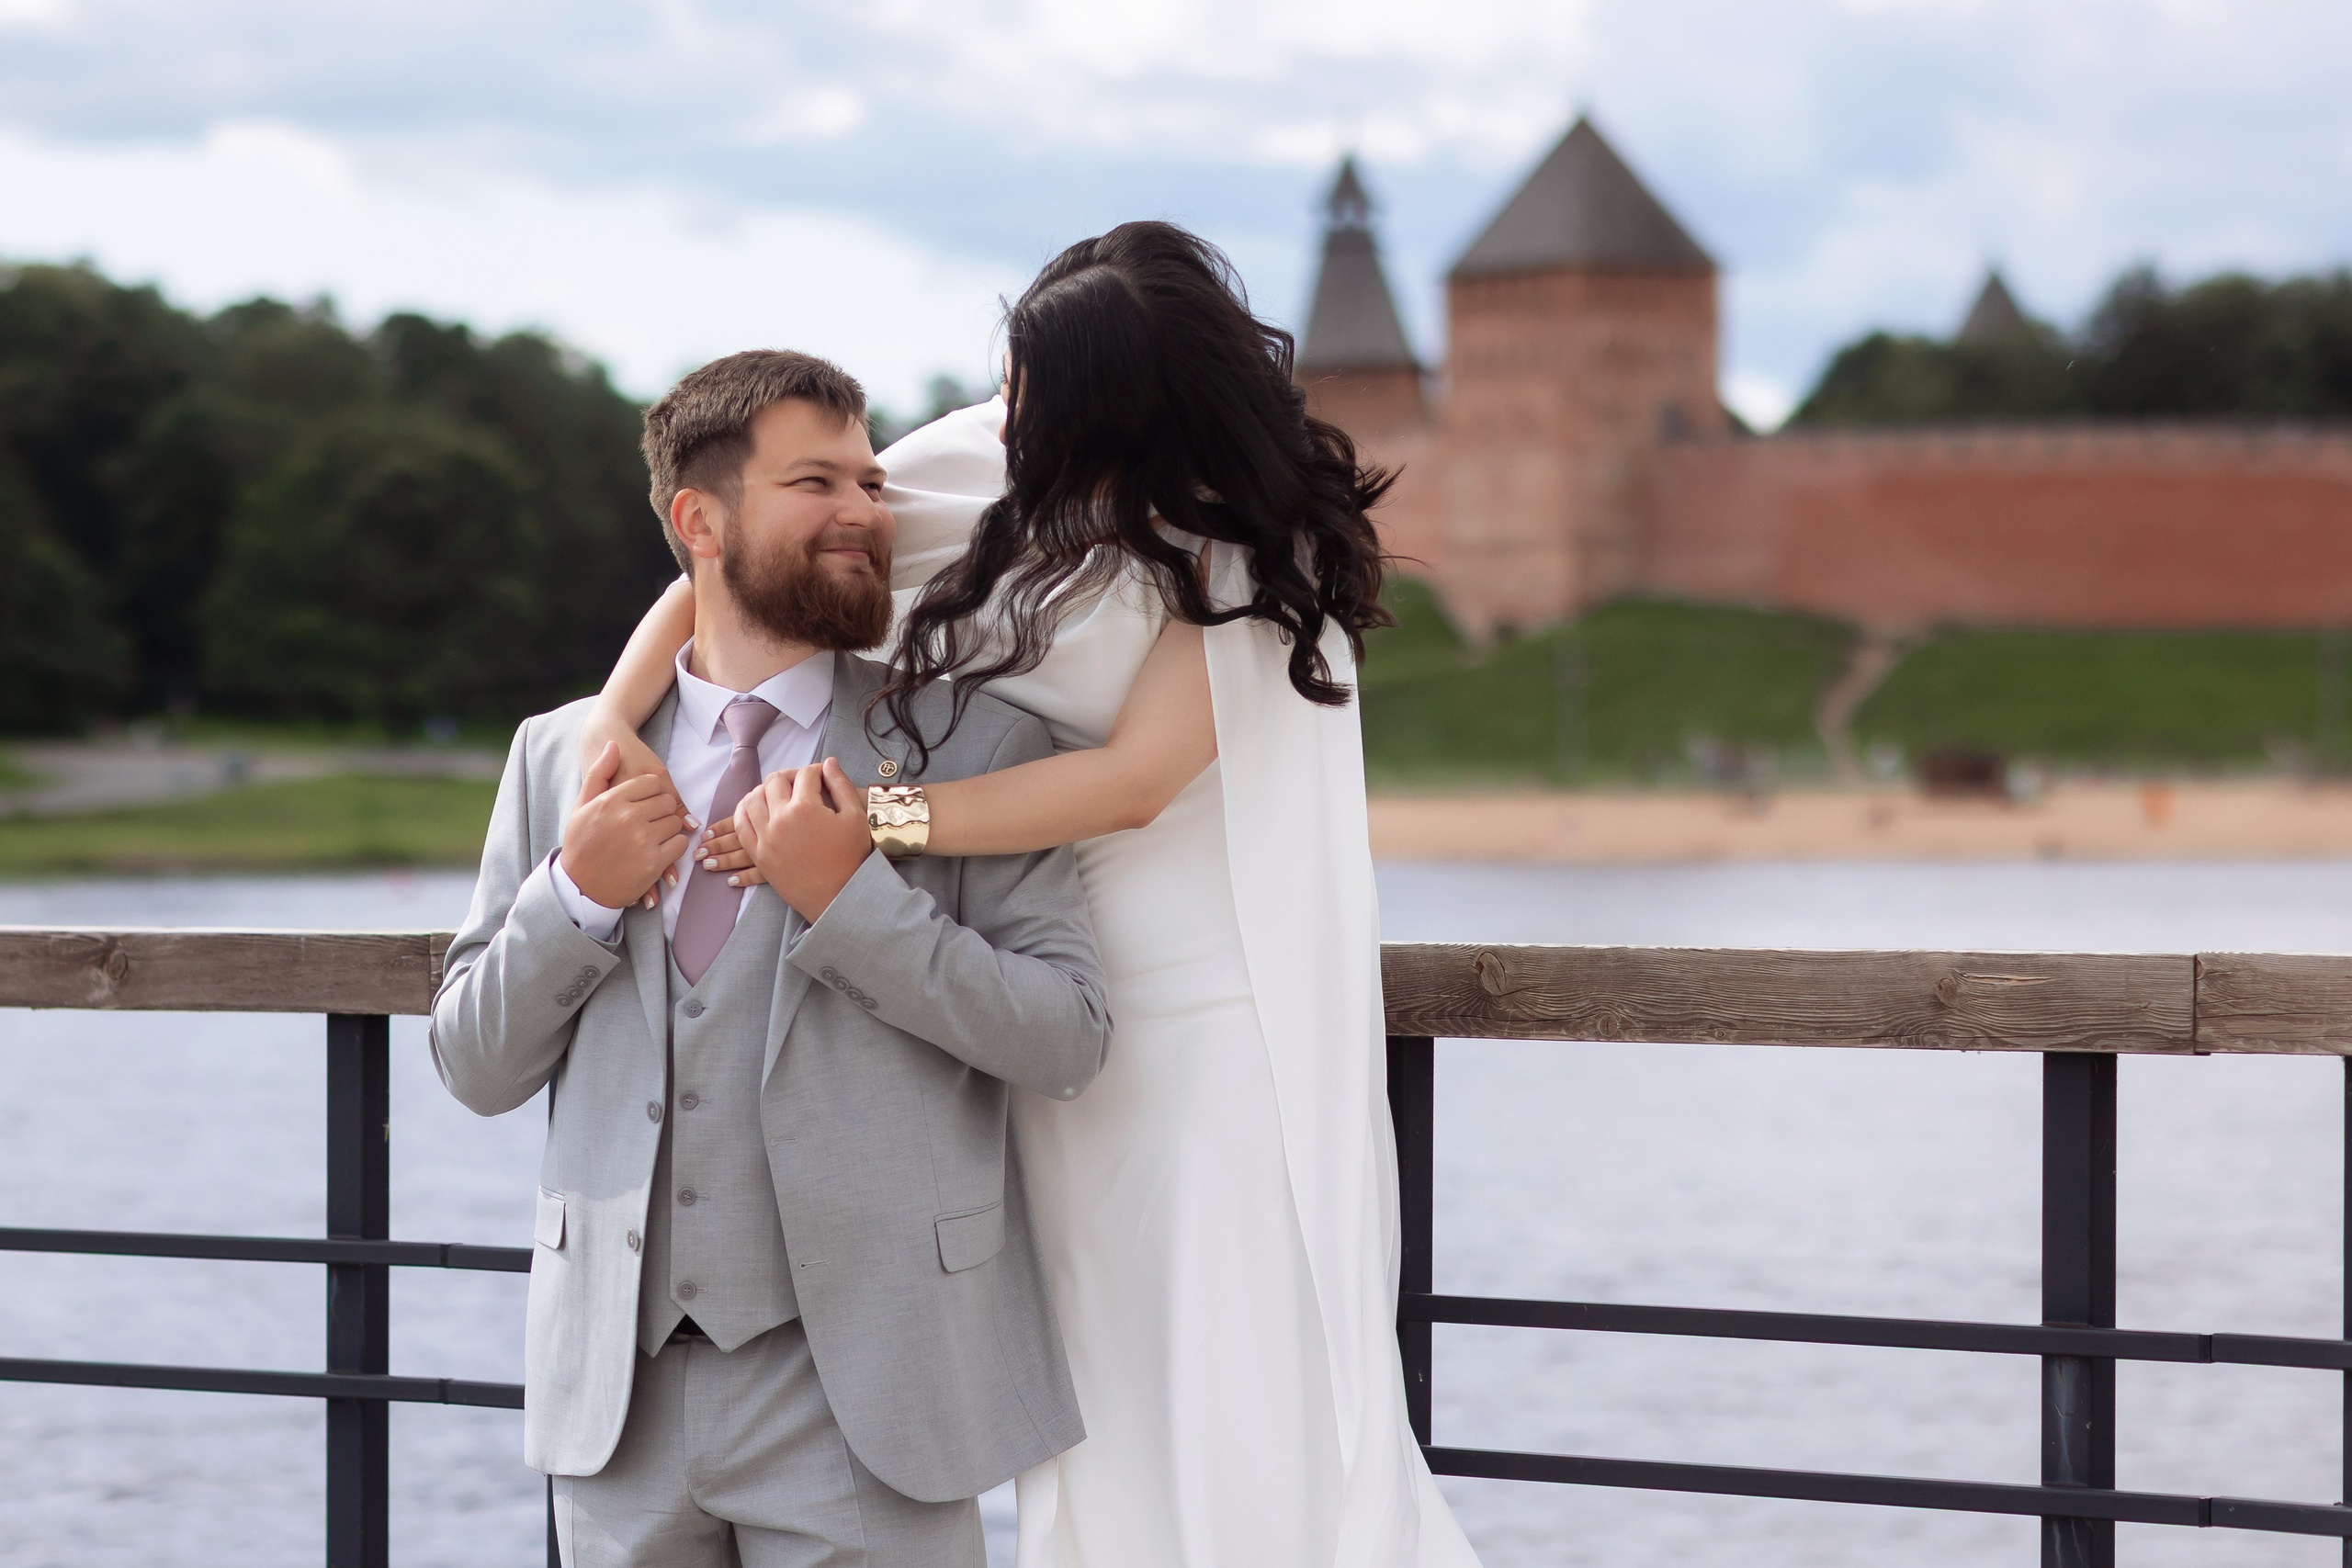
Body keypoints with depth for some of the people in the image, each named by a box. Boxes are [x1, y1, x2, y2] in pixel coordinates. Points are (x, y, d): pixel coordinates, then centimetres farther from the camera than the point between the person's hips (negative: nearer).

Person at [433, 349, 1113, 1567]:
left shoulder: (972, 744, 1)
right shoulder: (562, 756, 9)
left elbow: (1068, 1039, -7)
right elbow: (476, 1069, 9)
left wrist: (851, 902, -17)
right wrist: (576, 897, -8)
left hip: (861, 1395, -2)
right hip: (620, 1389, 3)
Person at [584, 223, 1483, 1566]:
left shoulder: (1249, 536, -9)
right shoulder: (986, 464, 2)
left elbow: (1138, 778, -18)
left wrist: (880, 824, -22)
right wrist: (611, 723, -11)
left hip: (1227, 1023, -4)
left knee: (1254, 1406, -6)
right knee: (1102, 1410, 5)